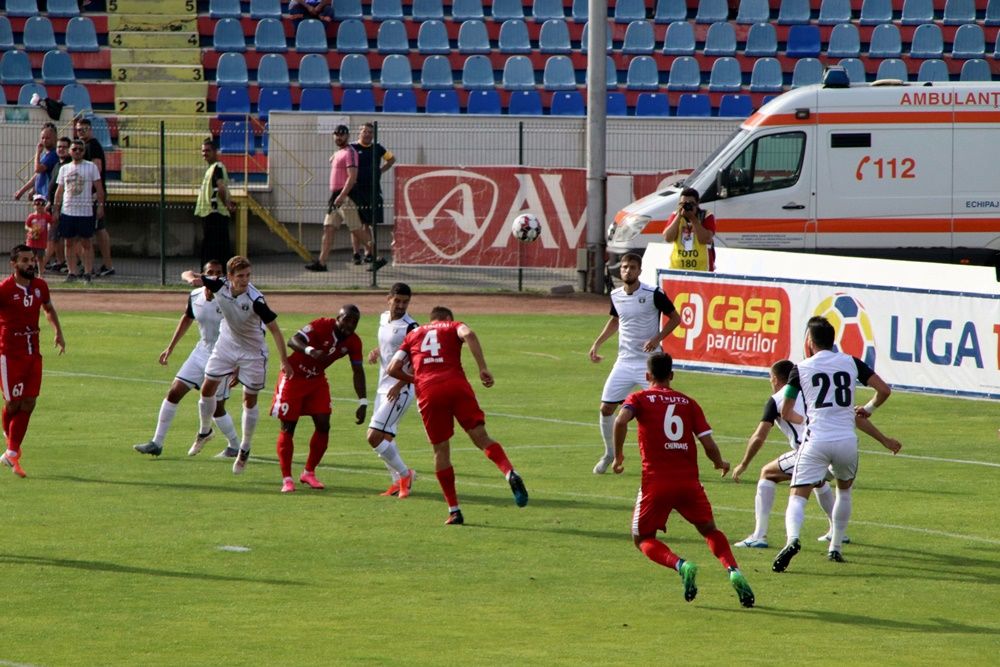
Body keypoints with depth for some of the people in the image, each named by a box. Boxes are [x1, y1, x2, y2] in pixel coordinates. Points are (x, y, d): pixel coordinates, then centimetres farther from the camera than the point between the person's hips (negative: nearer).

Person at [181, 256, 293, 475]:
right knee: (207, 389, 6)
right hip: (226, 344, 4)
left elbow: (274, 328, -25)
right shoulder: (219, 285, -20)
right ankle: (205, 432, 32)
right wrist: (191, 278, -35)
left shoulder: (255, 299, -32)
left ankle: (245, 449, 21)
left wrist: (284, 361, -24)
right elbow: (187, 275, -9)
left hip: (252, 351, -4)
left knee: (250, 400, 5)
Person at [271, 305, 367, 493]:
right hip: (294, 377, -5)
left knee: (323, 426, -4)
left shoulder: (353, 342, -9)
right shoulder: (321, 326, -26)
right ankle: (286, 479, 0)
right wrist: (310, 350, -57)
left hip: (317, 380, 5)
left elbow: (358, 372, -1)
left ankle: (309, 472, 13)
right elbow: (293, 341, -37)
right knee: (288, 427, -4)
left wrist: (362, 403, -7)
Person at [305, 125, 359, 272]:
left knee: (356, 230, -7)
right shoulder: (337, 153, 19)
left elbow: (352, 177, -20)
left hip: (346, 196, -9)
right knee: (328, 228, 3)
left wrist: (342, 196, -26)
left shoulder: (349, 153, -11)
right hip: (335, 196, 9)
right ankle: (321, 263, 1)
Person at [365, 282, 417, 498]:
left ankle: (404, 474, 0)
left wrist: (399, 386, -26)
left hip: (400, 390, -9)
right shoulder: (383, 319, 11)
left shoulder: (410, 327, -14)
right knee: (385, 438, 10)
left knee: (374, 436, -15)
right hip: (384, 388, 9)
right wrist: (376, 352, 7)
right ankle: (399, 482, 19)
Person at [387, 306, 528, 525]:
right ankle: (510, 473, -29)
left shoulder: (412, 335, 27)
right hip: (456, 385, -1)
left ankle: (454, 511, 7)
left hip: (428, 392, 1)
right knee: (481, 437, -2)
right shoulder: (452, 326, 20)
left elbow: (393, 369, 18)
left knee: (440, 450, 9)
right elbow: (468, 334, -6)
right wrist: (483, 368, -9)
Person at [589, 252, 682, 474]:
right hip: (625, 361, 5)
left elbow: (675, 318, -3)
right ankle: (609, 454, 22)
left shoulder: (653, 294, -12)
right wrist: (597, 343, 16)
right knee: (606, 408, 2)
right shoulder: (616, 296, 4)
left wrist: (657, 338, -16)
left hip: (649, 360, -5)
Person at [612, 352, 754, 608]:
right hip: (689, 481, 3)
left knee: (643, 539, 13)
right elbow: (709, 445, 4)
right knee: (710, 530, 21)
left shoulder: (639, 399, 5)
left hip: (655, 482, -3)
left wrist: (618, 455, -5)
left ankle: (680, 565, -16)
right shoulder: (688, 402, 11)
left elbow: (621, 420, -17)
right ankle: (733, 570, -6)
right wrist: (720, 463, 24)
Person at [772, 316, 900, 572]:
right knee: (844, 489, 27)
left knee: (798, 496, -4)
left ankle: (792, 539, -32)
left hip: (816, 440, -2)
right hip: (847, 440, 2)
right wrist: (868, 408, 25)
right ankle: (835, 548, 27)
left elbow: (786, 413, 9)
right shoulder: (851, 363, 8)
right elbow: (884, 390, 5)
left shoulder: (801, 369, 4)